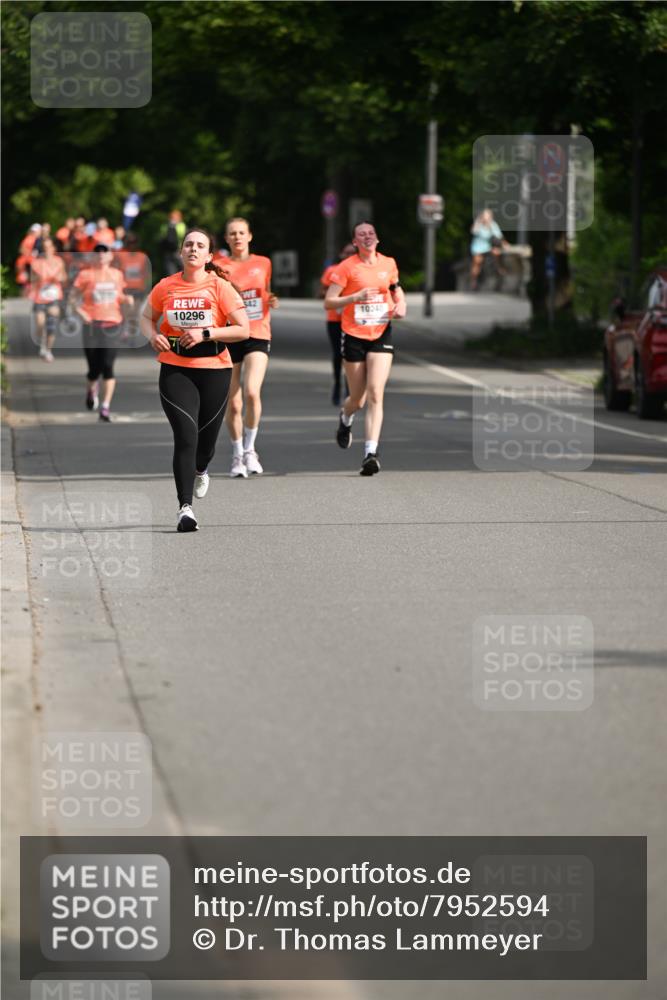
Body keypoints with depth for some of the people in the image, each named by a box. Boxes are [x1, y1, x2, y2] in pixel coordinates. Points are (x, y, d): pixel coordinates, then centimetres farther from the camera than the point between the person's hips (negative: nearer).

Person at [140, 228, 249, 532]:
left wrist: (205, 334, -16)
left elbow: (243, 330, -6)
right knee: (185, 436, -15)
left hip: (214, 371, 0)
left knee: (206, 438, 11)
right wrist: (152, 335, -4)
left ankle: (199, 471, 50)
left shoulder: (220, 287, -5)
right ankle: (185, 507, -14)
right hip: (174, 370, 0)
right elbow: (147, 316, 19)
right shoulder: (166, 287, 2)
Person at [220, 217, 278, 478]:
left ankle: (250, 450, -3)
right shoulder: (220, 267, 1)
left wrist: (271, 301, 2)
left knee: (252, 392, -20)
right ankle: (237, 456, 19)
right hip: (229, 337, -1)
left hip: (258, 336, 1)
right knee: (233, 403, 1)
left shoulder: (263, 263, 9)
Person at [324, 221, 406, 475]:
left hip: (381, 335, 1)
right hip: (354, 336, -1)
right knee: (358, 398, 8)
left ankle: (371, 452, -18)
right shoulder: (346, 267, -5)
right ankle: (345, 419, 45)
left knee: (375, 394, -14)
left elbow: (397, 290, 23)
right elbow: (328, 302, -6)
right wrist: (356, 297, -21)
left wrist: (400, 305, 2)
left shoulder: (388, 263, 5)